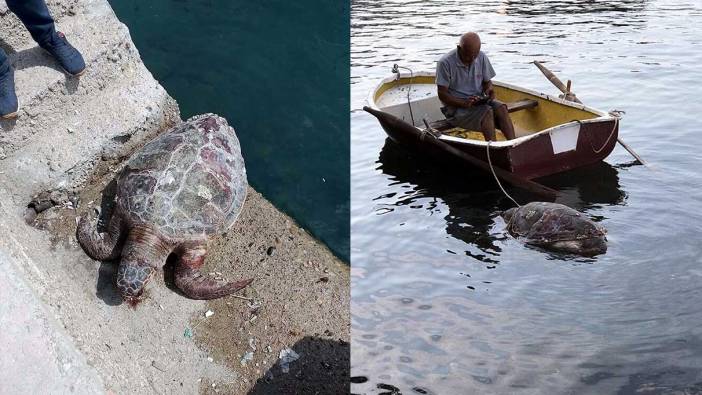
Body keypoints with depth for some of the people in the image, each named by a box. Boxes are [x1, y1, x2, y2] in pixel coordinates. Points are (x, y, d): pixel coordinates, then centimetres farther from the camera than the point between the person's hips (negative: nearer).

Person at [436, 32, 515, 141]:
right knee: (487, 112, -30)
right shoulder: (445, 63, -13)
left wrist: (489, 89, -10)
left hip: (479, 101, 5)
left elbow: (487, 81, 15)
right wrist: (464, 103, -26)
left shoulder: (481, 58, 2)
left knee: (501, 108, -23)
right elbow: (442, 94, -13)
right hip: (455, 107, -5)